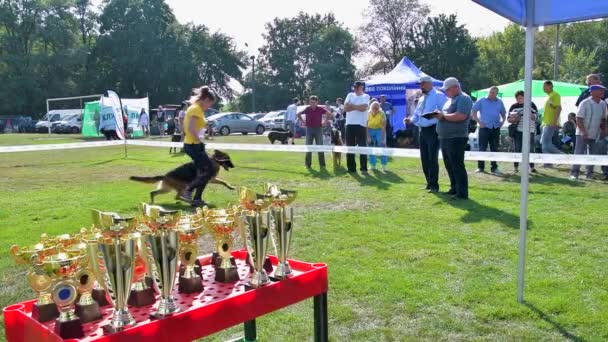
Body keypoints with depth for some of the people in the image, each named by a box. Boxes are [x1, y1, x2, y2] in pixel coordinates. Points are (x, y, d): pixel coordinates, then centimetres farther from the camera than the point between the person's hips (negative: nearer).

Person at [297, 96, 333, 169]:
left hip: (318, 129, -2)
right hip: (309, 129, 2)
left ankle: (322, 164, 4)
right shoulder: (307, 109, -1)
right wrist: (303, 122, 6)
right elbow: (299, 114, 14)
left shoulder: (320, 109, -6)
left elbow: (330, 114, 2)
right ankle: (308, 164, 14)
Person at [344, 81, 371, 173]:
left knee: (362, 147, -1)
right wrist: (358, 107, -8)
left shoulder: (366, 96, 3)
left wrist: (352, 106, -4)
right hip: (350, 124, 4)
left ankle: (364, 168, 4)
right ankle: (351, 168, 13)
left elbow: (364, 108, -15)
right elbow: (345, 108, -1)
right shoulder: (350, 95, 13)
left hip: (361, 125, -4)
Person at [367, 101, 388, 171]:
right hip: (370, 130, 2)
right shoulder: (368, 114, -20)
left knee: (382, 147, -14)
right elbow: (366, 126, -15)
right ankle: (373, 165, 7)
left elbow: (383, 127, -26)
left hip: (380, 130, -2)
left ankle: (384, 166, -11)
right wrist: (368, 137, -21)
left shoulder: (382, 114, -25)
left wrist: (383, 139, -30)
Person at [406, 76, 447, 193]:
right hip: (422, 131, 8)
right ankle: (429, 183, 21)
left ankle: (434, 185, 1)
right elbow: (416, 115, 21)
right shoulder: (421, 99, 19)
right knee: (424, 159, 11)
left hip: (433, 130, -8)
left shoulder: (439, 96, -5)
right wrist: (410, 120, 1)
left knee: (432, 159, -6)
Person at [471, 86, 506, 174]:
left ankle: (494, 167, 13)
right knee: (482, 148, -2)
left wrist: (502, 121, 6)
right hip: (484, 128, -3)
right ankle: (480, 167, 6)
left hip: (496, 129, 3)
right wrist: (479, 122, -8)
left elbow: (503, 114, 24)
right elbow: (473, 113, 1)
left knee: (494, 149, 7)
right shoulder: (481, 101, 2)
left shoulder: (499, 102, 13)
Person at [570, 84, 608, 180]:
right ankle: (574, 173, -3)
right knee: (579, 153, -7)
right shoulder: (585, 103, -13)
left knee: (593, 154, 9)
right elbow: (579, 119, -15)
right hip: (582, 134, -6)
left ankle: (590, 173, 19)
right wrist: (584, 132, -22)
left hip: (596, 135, 6)